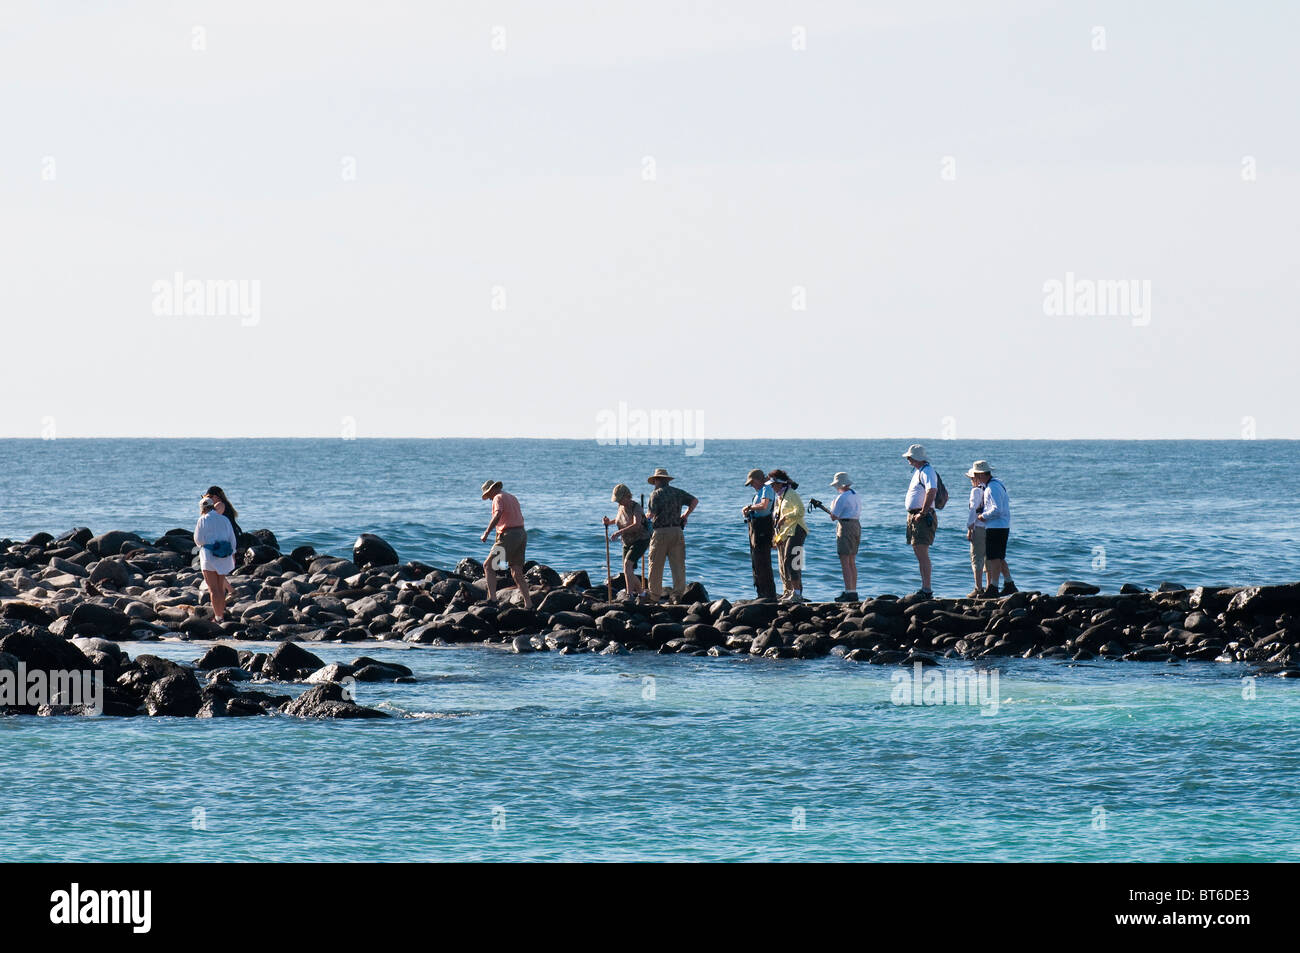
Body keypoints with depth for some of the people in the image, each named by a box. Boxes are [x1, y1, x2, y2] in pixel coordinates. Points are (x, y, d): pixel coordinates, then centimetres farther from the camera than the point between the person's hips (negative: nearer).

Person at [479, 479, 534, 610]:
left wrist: (486, 533, -24)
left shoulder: (498, 498, -5)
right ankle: (528, 605, 6)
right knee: (517, 573, 11)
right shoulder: (512, 498, 22)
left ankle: (492, 598, -18)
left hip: (508, 535, -8)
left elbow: (498, 514, -24)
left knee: (488, 565, -4)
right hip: (522, 534, 8)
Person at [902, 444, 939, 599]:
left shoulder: (927, 471, -14)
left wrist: (922, 513, -23)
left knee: (922, 553, -13)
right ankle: (924, 588, 17)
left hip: (923, 517, -11)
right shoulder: (917, 471, 18)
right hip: (914, 515, 11)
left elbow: (931, 491, -27)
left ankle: (927, 590, -15)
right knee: (919, 554, 13)